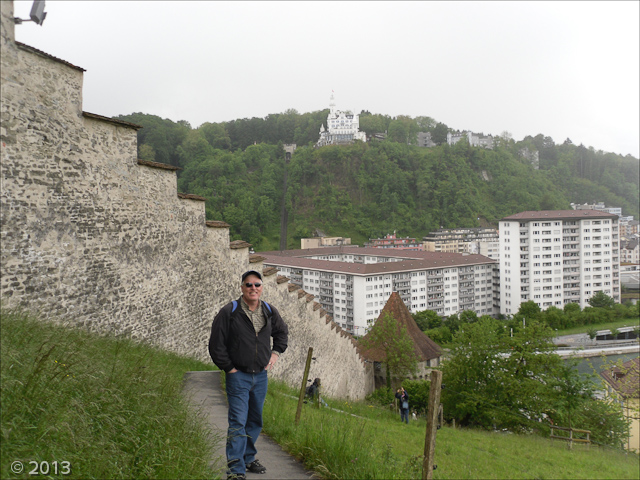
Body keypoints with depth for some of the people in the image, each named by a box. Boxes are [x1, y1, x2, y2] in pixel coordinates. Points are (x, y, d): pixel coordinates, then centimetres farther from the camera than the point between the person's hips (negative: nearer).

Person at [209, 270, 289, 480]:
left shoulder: (269, 311, 4)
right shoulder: (229, 312, -12)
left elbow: (282, 332, 23)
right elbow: (216, 345, -8)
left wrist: (276, 352, 11)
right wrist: (229, 368, -8)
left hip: (261, 376, 5)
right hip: (238, 375, -5)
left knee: (255, 421, 15)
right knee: (238, 423, -10)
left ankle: (248, 458, 32)